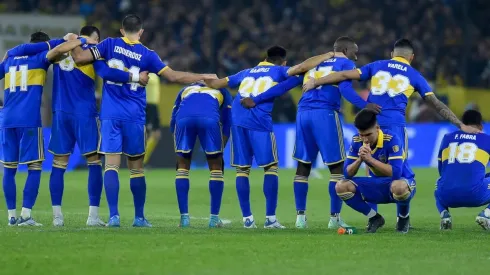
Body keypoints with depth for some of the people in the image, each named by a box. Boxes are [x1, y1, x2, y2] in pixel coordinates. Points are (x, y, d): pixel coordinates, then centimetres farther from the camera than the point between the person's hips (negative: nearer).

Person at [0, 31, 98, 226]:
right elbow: (58, 50, -14)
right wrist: (82, 41, -5)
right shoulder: (39, 58, 3)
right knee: (34, 167, -2)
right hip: (30, 120, -5)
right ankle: (25, 215, -12)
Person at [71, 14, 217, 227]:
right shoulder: (147, 55, 1)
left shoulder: (110, 45, 2)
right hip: (134, 118, 0)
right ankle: (139, 217, 14)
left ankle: (113, 216, -15)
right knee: (136, 168, 10)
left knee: (111, 165, -4)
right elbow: (173, 76, 3)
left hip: (110, 116, 0)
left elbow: (79, 58, -4)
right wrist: (203, 77, 15)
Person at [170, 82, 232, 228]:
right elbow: (227, 124, 31)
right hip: (210, 118, -1)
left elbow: (173, 123, 34)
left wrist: (181, 149, 39)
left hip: (184, 118, 1)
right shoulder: (222, 91, 38)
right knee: (216, 167, 16)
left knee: (182, 167, 18)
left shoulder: (186, 90, 41)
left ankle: (184, 217, 13)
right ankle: (214, 218, 14)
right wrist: (219, 151, 35)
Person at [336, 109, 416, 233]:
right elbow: (347, 173, -8)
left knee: (399, 186, -43)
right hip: (377, 186, 5)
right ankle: (375, 218, 4)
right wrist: (359, 159, -27)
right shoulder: (357, 142, -8)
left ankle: (403, 218, -7)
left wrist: (370, 159, -35)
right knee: (341, 186, -15)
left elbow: (396, 173, -33)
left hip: (402, 182, -5)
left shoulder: (391, 139, -24)